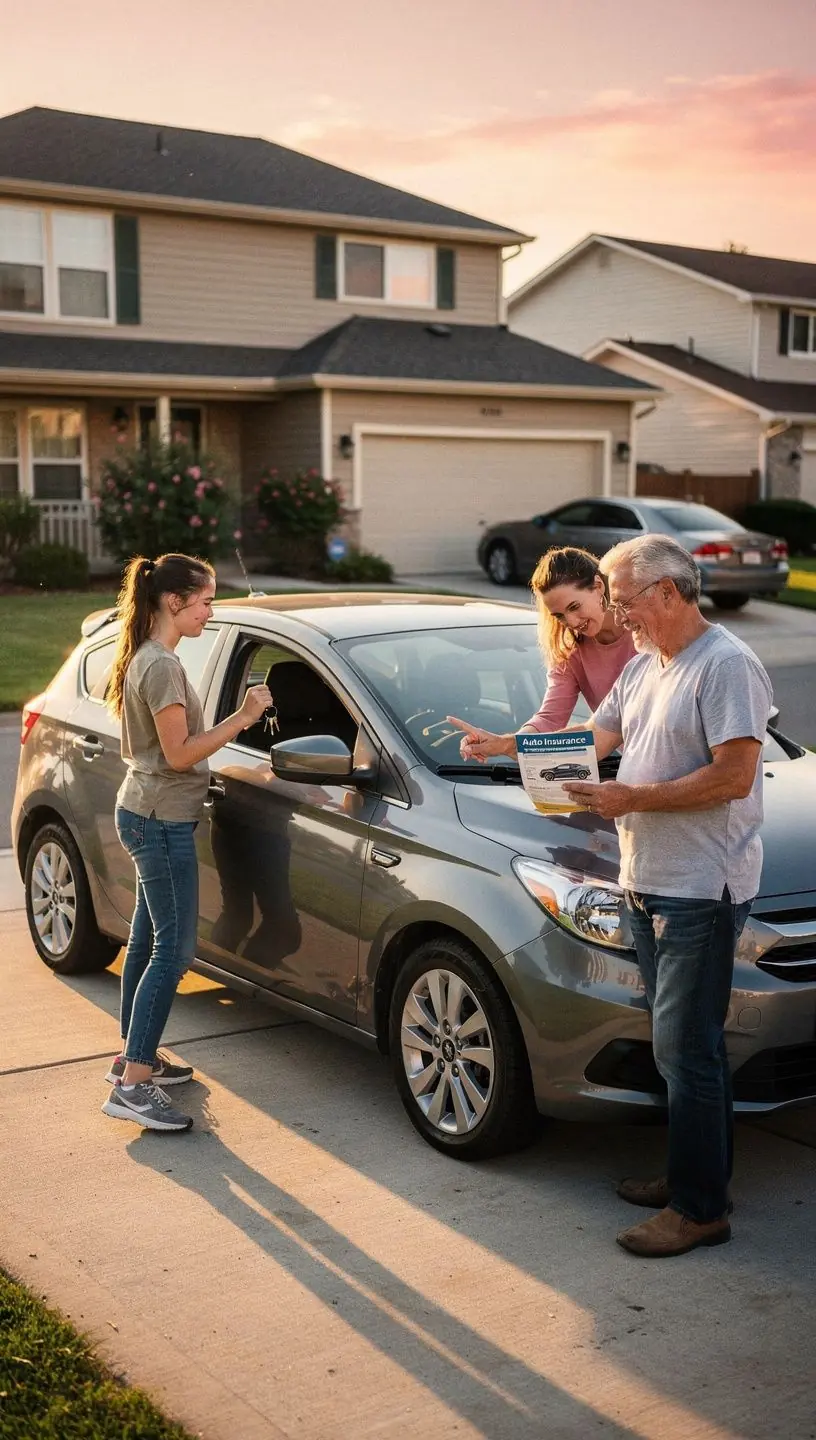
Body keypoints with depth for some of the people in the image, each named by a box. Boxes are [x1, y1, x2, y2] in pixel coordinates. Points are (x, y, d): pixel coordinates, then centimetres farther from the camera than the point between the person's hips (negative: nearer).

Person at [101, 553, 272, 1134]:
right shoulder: (162, 666, -19)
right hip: (161, 821, -11)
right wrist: (241, 719, -18)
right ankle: (133, 1086, -8)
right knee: (174, 950, -9)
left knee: (149, 939, 17)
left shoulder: (147, 659, 13)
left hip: (149, 817, 11)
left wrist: (237, 718, 10)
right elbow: (178, 754, -20)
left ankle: (134, 1055, 28)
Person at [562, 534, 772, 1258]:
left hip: (702, 889, -9)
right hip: (647, 883, 9)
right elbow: (592, 737, 20)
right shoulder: (643, 667, 15)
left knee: (686, 1049, -5)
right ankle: (699, 1174, 28)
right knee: (684, 1043, 16)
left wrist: (633, 798, -18)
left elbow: (734, 775, -21)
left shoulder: (726, 666, -14)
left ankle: (699, 1209, 5)